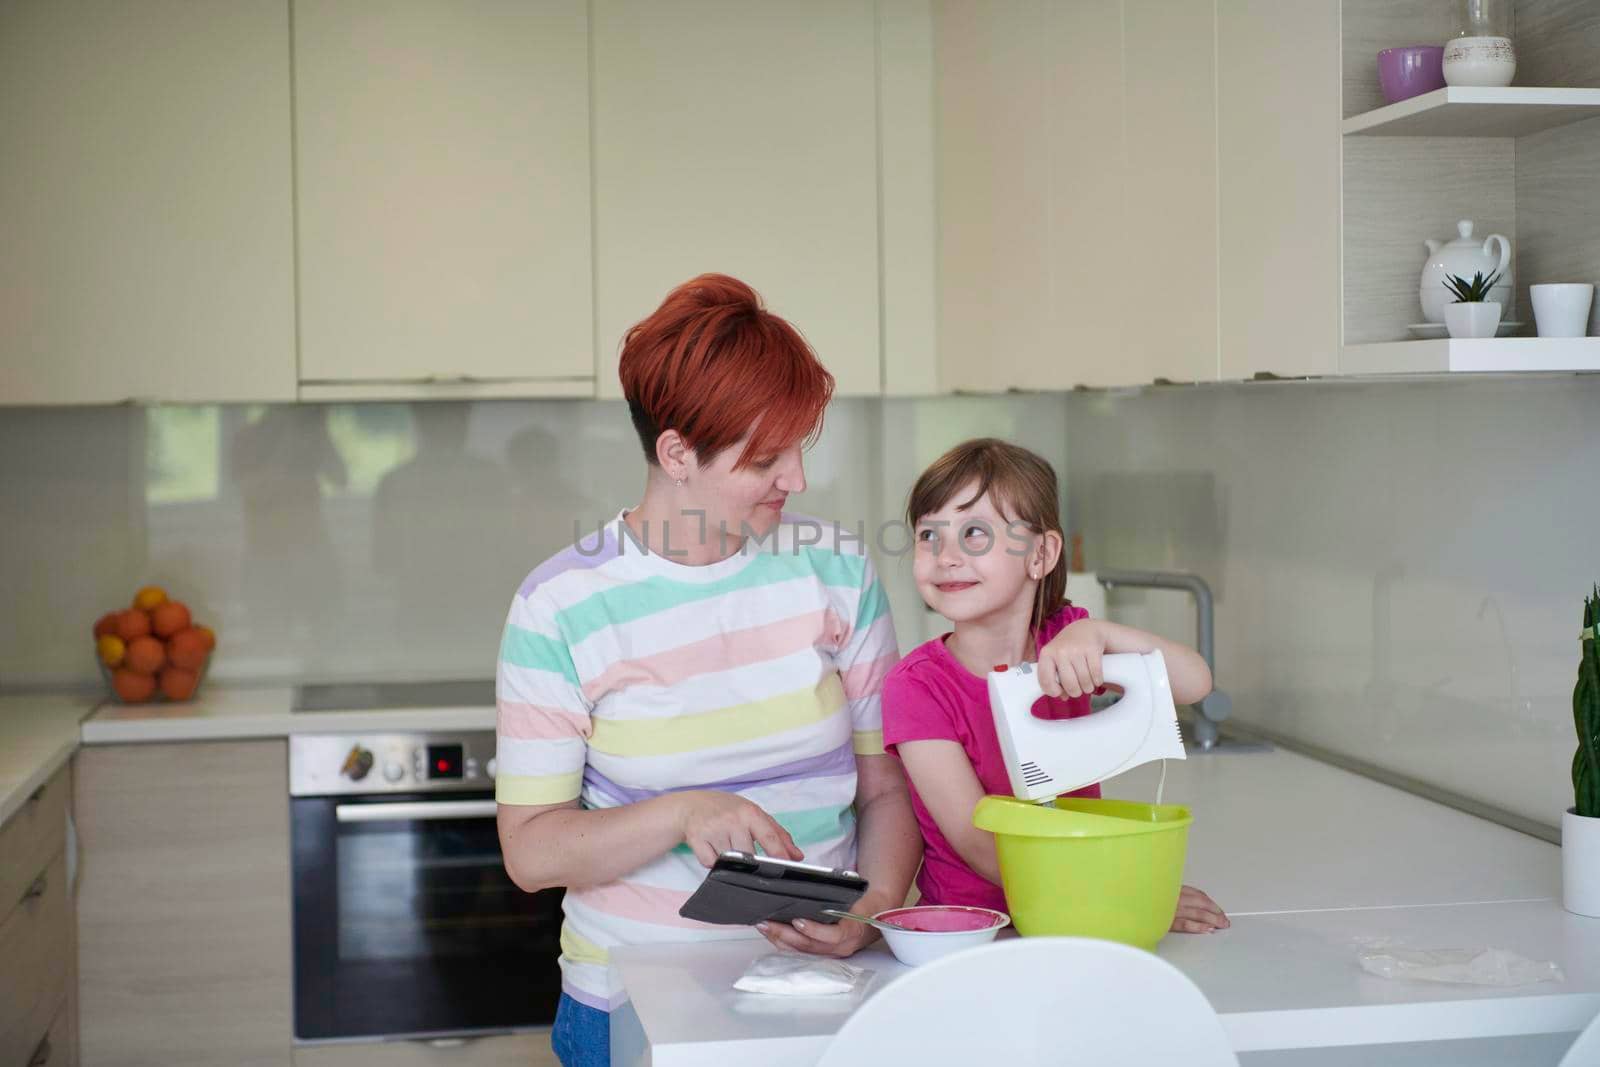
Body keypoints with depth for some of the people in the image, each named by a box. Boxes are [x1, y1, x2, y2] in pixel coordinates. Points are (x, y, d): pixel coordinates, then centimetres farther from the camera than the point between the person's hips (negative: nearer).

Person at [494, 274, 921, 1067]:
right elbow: (530, 851, -8)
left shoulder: (837, 570, 1)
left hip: (822, 993, 2)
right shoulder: (561, 606, -8)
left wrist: (877, 905, -15)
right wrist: (682, 815, -23)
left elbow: (887, 786, 4)